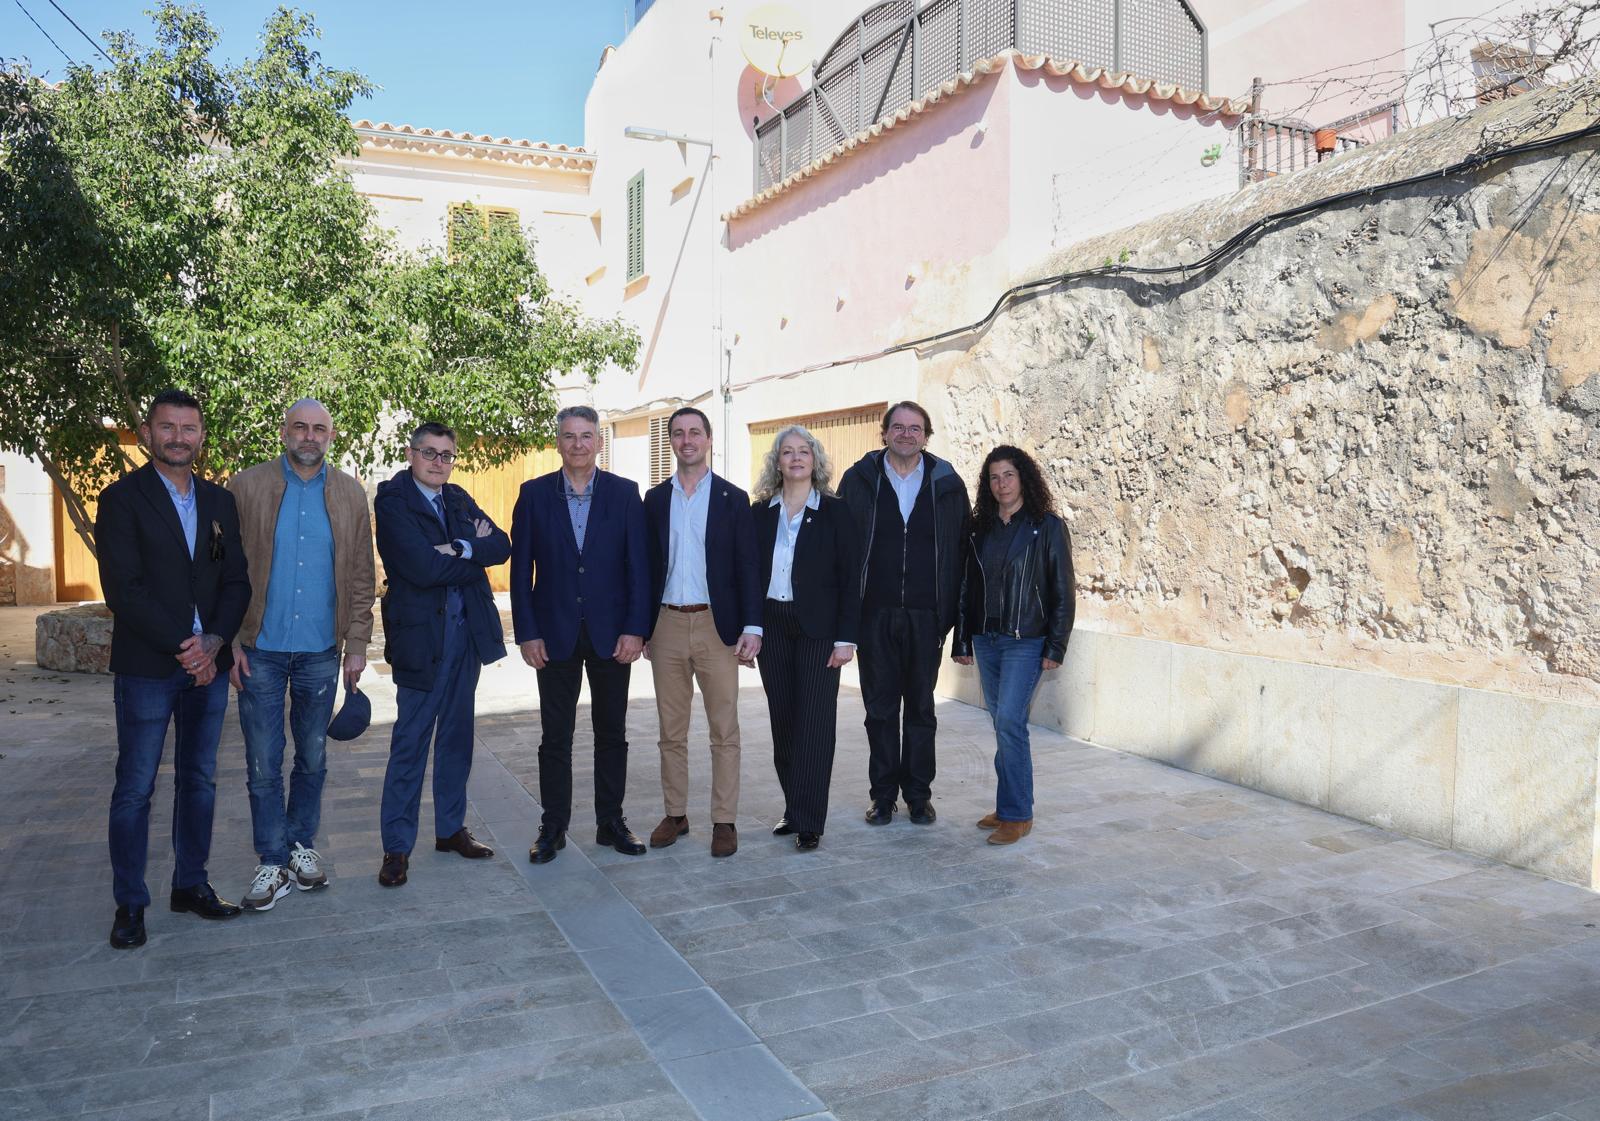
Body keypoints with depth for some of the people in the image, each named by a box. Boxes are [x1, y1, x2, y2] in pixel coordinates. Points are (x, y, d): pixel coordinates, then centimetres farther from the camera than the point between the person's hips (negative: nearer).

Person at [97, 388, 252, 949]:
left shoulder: (220, 501, 10)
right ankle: (129, 903, 16)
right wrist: (181, 646, -15)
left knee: (199, 781, 13)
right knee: (135, 789, 4)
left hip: (207, 663, 5)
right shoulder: (121, 499, -4)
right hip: (146, 668, -4)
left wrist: (214, 642, -9)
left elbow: (237, 581, 7)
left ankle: (191, 883, 26)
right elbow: (124, 589, -11)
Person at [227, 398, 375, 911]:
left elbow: (361, 575, 5)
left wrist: (357, 643, 0)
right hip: (260, 650, -1)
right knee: (263, 764, 4)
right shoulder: (245, 488, -1)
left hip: (321, 651, 2)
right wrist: (229, 640, -8)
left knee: (313, 758, 12)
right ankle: (273, 862, 16)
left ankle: (303, 845, 28)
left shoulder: (351, 494, 4)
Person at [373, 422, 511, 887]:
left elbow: (501, 546, 0)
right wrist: (475, 555, -9)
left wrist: (461, 548, -16)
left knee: (457, 736, 14)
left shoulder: (459, 499, 11)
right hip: (421, 634, -6)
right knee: (410, 743, 0)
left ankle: (450, 828, 27)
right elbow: (422, 567, -21)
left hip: (468, 632, 6)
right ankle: (396, 847, 11)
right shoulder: (392, 499, -9)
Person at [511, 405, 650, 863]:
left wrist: (635, 629, -9)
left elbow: (638, 565, -2)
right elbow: (521, 568, 1)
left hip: (611, 633, 0)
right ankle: (553, 826, 19)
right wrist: (527, 632, -6)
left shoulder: (624, 493, 0)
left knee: (612, 733, 10)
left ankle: (611, 821, 22)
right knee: (555, 736, 8)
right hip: (555, 634, 0)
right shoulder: (534, 494, 1)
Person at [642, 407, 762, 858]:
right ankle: (675, 814, 22)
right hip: (667, 624, 3)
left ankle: (724, 821, 10)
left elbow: (747, 566, -1)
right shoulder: (655, 498, 9)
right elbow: (646, 565, 9)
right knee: (671, 731, 10)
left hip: (717, 623, -2)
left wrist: (752, 626, -10)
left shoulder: (733, 498, 2)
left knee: (724, 731, 2)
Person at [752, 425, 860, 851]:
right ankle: (794, 808, 22)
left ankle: (809, 822, 3)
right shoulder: (761, 514, 8)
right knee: (783, 722, 10)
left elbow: (851, 578, -4)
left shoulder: (835, 512, -1)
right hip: (772, 627, 4)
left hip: (817, 629, -4)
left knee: (814, 724, -4)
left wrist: (846, 638, -10)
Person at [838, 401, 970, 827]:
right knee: (880, 708, 8)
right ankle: (883, 795, 20)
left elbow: (961, 551, 4)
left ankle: (918, 793, 22)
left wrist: (952, 613, -2)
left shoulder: (947, 484, 3)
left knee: (921, 708, 10)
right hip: (874, 613, 0)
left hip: (925, 616, 0)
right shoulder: (859, 480, 2)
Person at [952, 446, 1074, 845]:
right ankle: (1009, 806, 21)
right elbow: (967, 587, 12)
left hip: (1026, 642, -5)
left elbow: (1062, 591, -5)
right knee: (1001, 722, 10)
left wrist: (1055, 647, -9)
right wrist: (962, 641, 10)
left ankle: (1017, 815, -2)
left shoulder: (1047, 527, -4)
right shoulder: (980, 528, 10)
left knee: (1009, 721, -12)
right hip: (985, 640, 5)